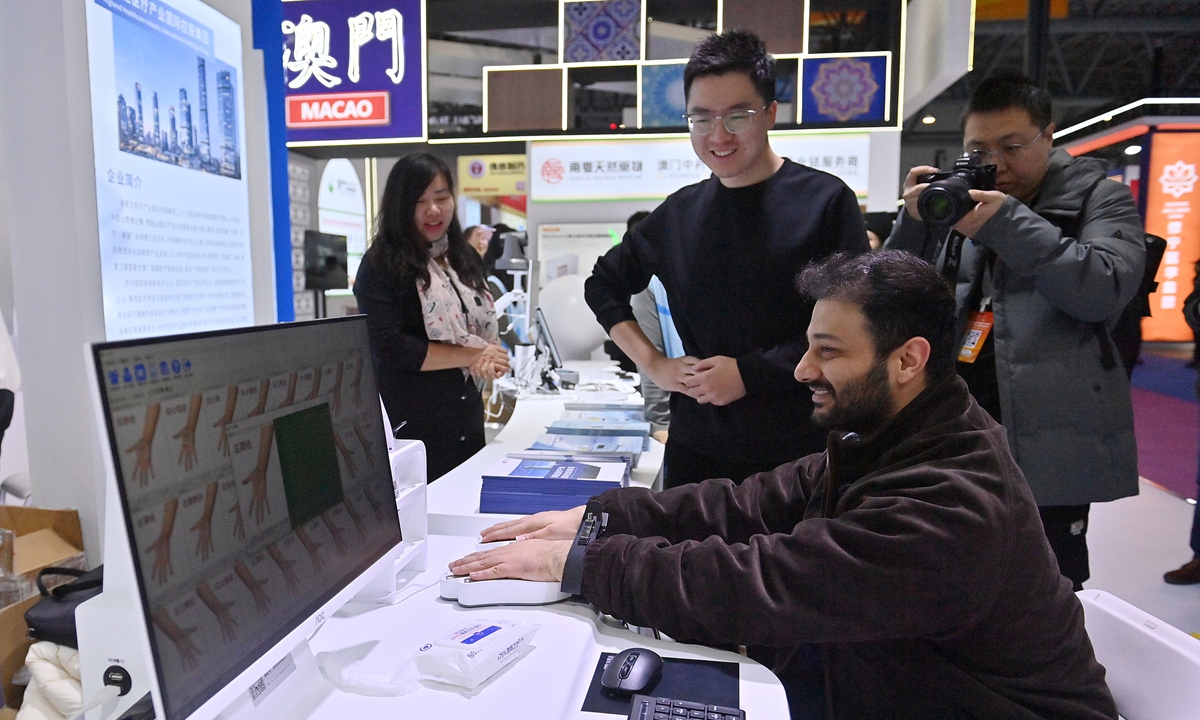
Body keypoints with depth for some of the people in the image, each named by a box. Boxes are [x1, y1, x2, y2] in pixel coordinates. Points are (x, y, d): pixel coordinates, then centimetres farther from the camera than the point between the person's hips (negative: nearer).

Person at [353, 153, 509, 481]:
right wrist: (471, 356, -14)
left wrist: (490, 361, -9)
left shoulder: (463, 257, 11)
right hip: (411, 427, -6)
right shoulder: (382, 264, -9)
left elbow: (487, 327, 14)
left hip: (467, 424, 6)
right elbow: (388, 348, -17)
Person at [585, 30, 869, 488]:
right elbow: (603, 284, 15)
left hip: (800, 453, -3)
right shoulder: (680, 211, 6)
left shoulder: (824, 201, -6)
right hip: (695, 448, 4)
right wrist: (653, 363, 3)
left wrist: (749, 372, -15)